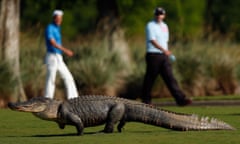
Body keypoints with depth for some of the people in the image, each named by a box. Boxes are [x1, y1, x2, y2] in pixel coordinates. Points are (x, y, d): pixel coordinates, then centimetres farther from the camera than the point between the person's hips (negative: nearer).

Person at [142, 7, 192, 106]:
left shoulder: (164, 26, 18)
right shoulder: (150, 26, -6)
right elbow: (152, 41, -18)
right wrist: (164, 50, -28)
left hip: (164, 56, 6)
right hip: (153, 55, -6)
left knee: (170, 77, -2)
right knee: (150, 78, -1)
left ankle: (180, 99, -11)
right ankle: (146, 101, 9)